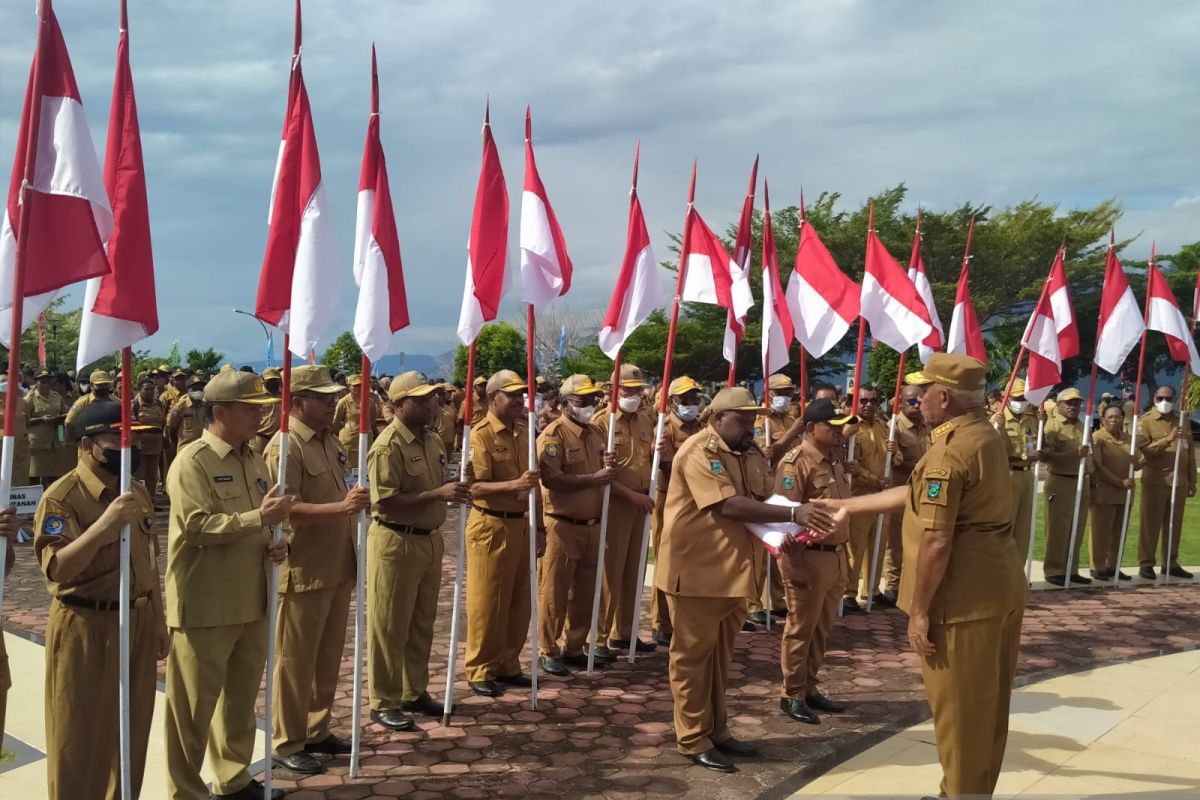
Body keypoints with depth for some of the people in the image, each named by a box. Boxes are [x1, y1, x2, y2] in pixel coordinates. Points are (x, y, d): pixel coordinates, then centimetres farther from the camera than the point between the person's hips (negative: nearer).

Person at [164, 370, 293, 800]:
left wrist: (277, 544, 1)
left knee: (242, 698, 18)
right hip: (205, 607, -7)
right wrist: (260, 517, -27)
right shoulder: (191, 461, -12)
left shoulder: (254, 461, 12)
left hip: (251, 603, 8)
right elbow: (197, 525, -22)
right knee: (194, 705, 5)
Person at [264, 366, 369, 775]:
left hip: (337, 567, 8)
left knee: (328, 657, 16)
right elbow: (286, 509, -24)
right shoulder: (285, 445, -15)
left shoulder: (329, 439, 11)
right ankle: (285, 744, 17)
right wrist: (342, 506, -34)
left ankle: (316, 730, 30)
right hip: (303, 571, -8)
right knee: (295, 660, 4)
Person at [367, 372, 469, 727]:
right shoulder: (388, 446, -18)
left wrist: (457, 484, -2)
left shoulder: (434, 440, 8)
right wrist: (438, 493, -29)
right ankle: (384, 702, 16)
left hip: (430, 540, 8)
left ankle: (415, 692, 31)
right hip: (396, 543, -8)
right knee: (389, 627, 4)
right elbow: (385, 503, -24)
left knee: (423, 623, 17)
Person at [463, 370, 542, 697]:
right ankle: (480, 670, 14)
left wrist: (539, 526, 15)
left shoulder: (524, 434, 11)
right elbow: (476, 487, -21)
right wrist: (514, 485, -35)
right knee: (487, 603, 1)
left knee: (519, 601, 12)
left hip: (522, 526, 7)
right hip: (491, 527, -7)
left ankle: (507, 665, 26)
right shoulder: (480, 434, -11)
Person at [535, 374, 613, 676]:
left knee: (586, 591, 13)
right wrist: (594, 478, -24)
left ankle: (574, 647, 26)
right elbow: (551, 479, -23)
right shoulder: (553, 435, -11)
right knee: (554, 592, 2)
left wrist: (609, 467, -1)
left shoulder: (596, 433, 12)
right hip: (562, 526, -7)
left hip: (592, 526, 7)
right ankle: (547, 651, 14)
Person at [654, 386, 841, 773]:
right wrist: (793, 514, -31)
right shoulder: (700, 451, -19)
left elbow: (764, 500, 10)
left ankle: (716, 730, 30)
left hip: (733, 569, 8)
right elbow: (730, 506, -28)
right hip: (697, 569, -8)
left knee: (720, 655, 17)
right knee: (693, 654, 4)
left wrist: (784, 529, -13)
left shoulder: (751, 453, 10)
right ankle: (693, 740, 16)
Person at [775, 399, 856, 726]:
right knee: (801, 628, 4)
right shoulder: (795, 462, -15)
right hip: (808, 557, -8)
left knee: (821, 629, 16)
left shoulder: (835, 458, 9)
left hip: (835, 555, 8)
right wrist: (795, 566, -21)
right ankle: (792, 695, 16)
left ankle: (809, 689, 29)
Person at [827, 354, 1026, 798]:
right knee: (984, 705, 20)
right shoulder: (986, 437, 10)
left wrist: (919, 611, -15)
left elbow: (936, 542, -23)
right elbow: (916, 496, 16)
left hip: (965, 598, -10)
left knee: (958, 709, 5)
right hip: (999, 588, 10)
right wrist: (846, 506, 20)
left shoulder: (949, 450, -20)